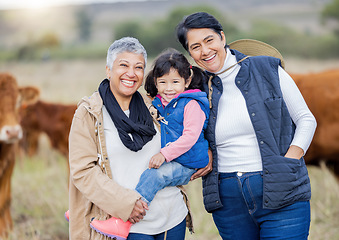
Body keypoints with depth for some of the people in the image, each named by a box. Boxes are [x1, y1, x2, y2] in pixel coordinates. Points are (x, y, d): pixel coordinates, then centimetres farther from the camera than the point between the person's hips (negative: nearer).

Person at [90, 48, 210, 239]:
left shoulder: (191, 105, -11)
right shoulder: (158, 104, 12)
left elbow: (190, 136, -20)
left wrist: (165, 154, -25)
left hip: (186, 166, -8)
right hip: (166, 162, 8)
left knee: (152, 176, -31)